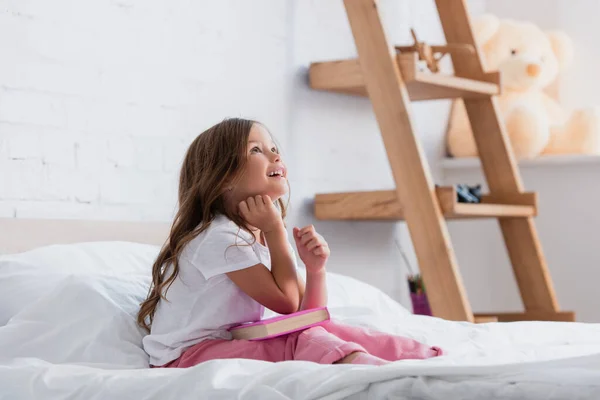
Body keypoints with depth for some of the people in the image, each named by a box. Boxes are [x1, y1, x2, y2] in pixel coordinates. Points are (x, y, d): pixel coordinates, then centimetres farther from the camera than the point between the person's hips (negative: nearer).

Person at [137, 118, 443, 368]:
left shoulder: (267, 235, 9)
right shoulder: (219, 236, -18)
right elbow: (286, 303, -16)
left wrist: (315, 269, -15)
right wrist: (275, 230, -15)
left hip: (234, 344, 8)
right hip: (187, 356, -8)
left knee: (323, 333, -10)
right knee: (302, 342, -28)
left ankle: (425, 359, -17)